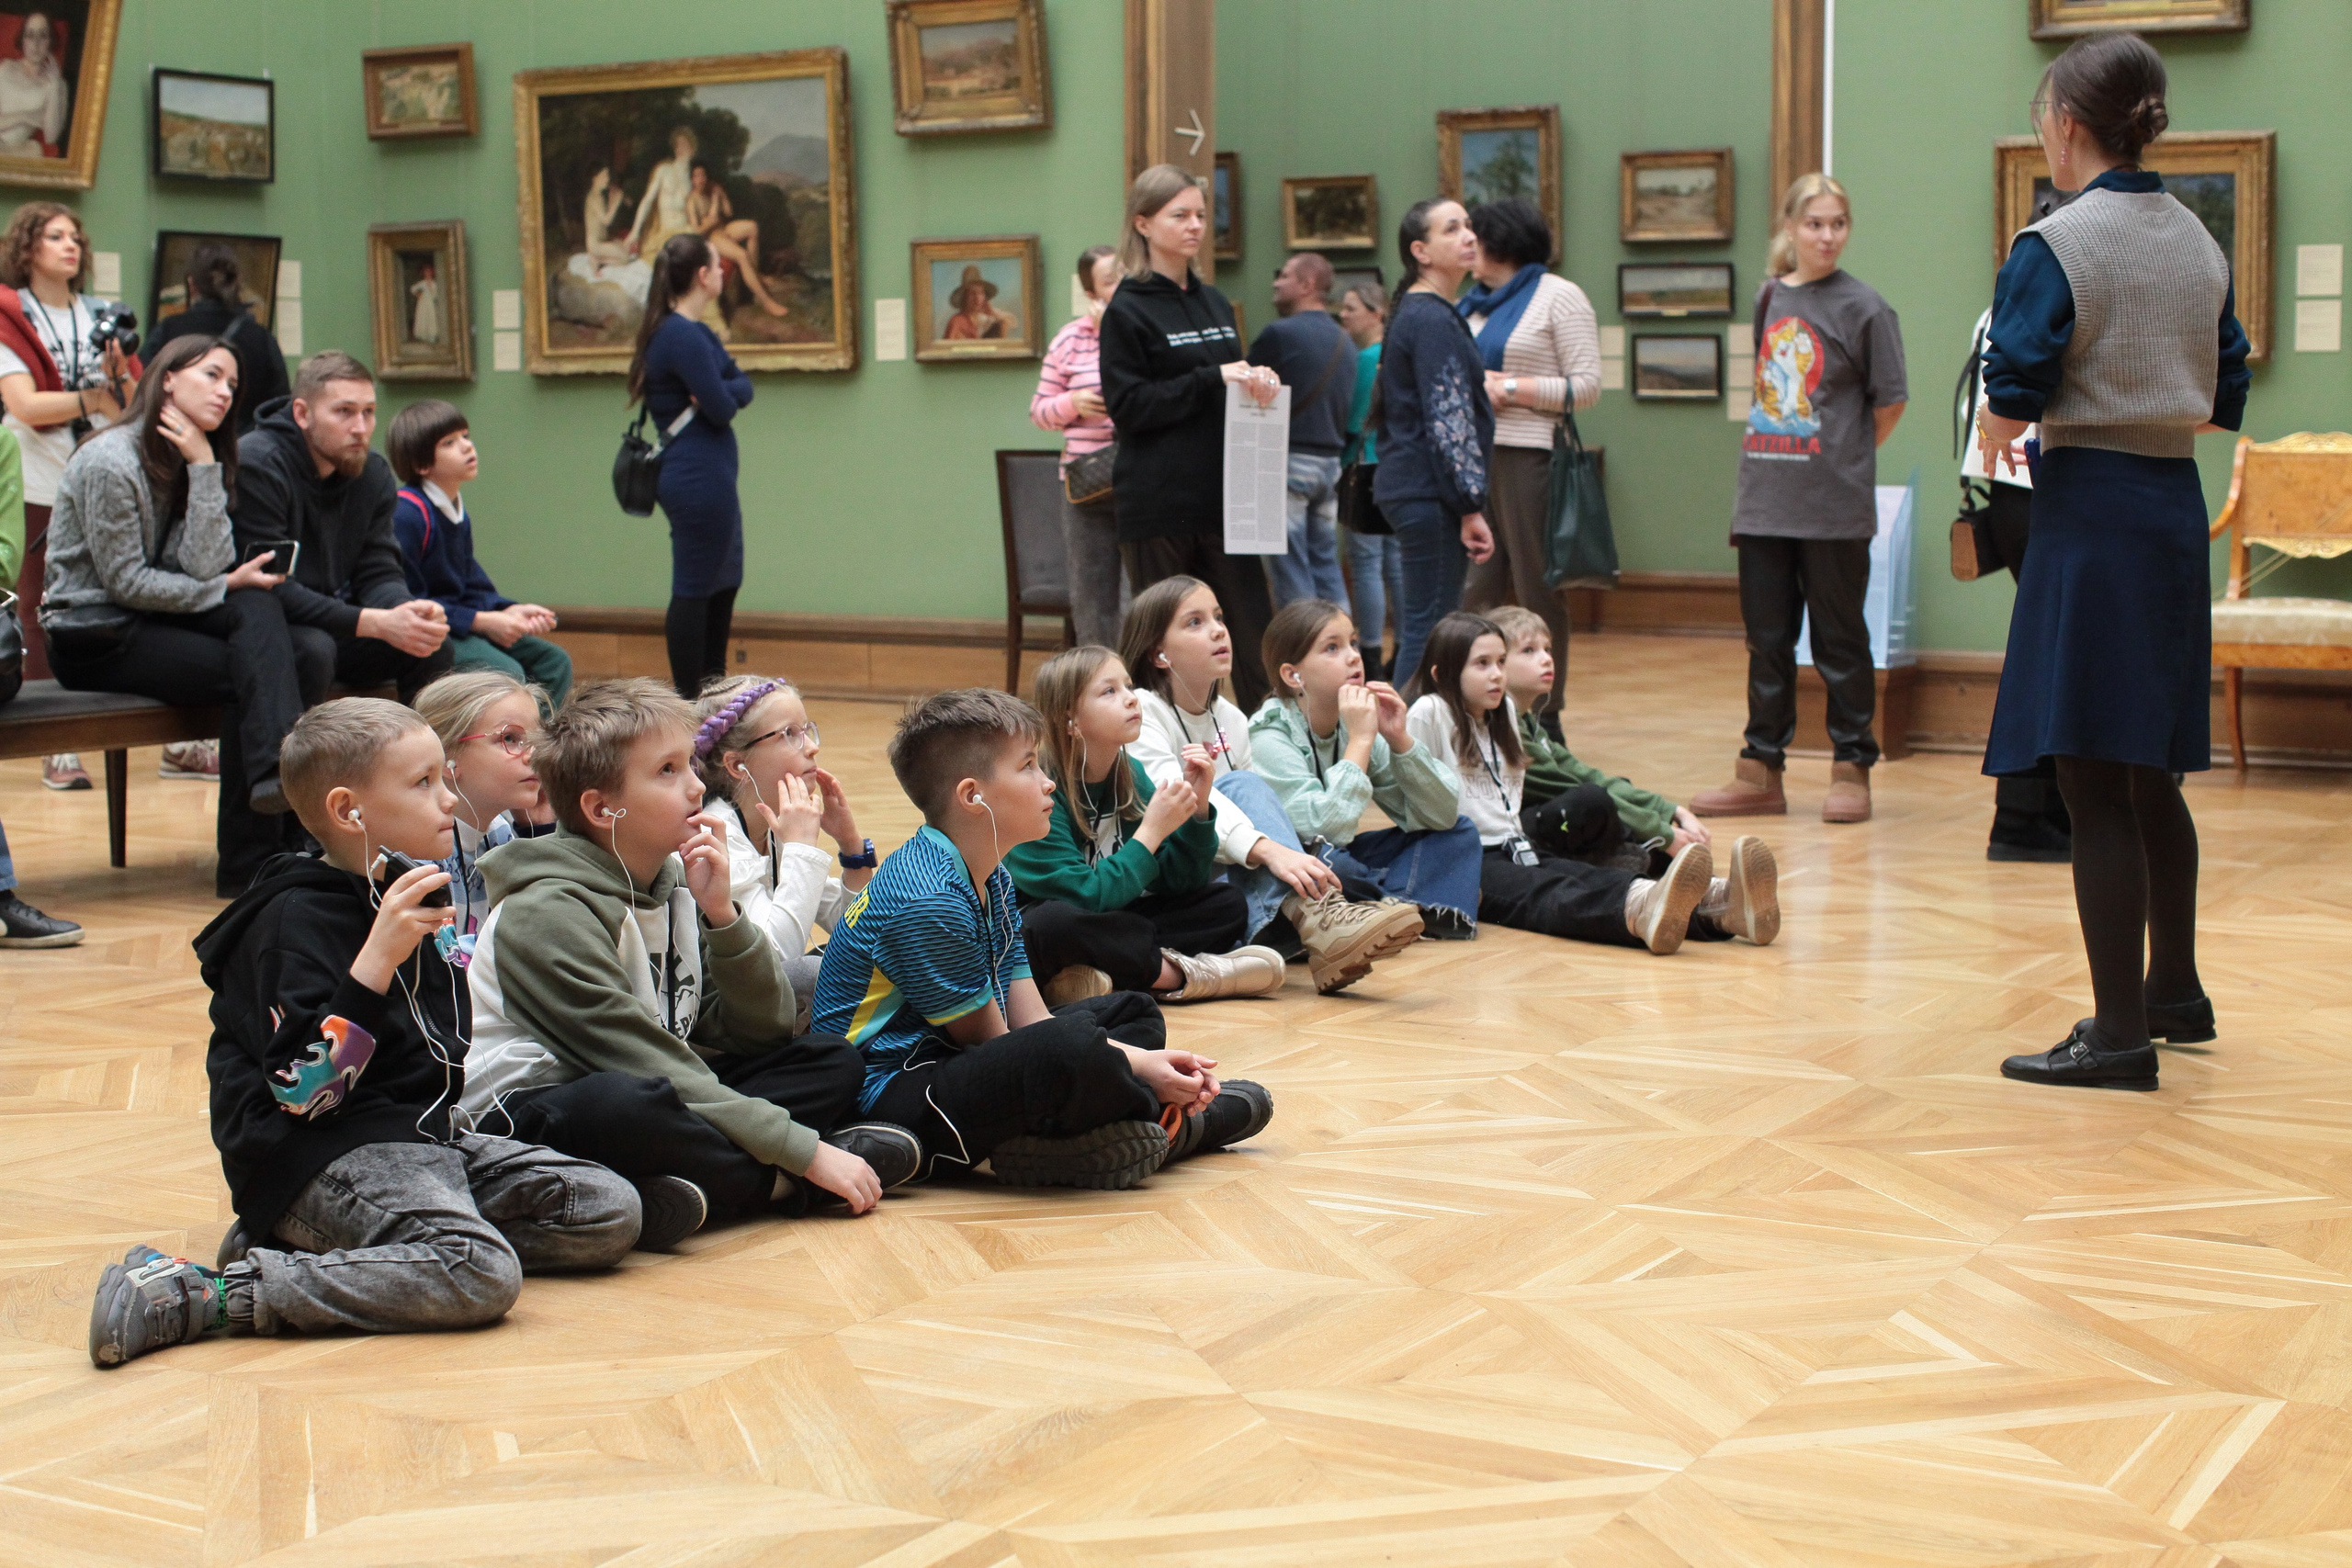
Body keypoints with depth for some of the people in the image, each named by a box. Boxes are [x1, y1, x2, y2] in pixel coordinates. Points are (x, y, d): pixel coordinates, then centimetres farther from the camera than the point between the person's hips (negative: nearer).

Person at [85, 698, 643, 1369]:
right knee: (479, 1274, -32)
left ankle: (338, 1243, -3)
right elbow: (306, 1090, -23)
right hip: (325, 1157, -9)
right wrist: (378, 958, -27)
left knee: (611, 1214, -4)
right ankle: (205, 1295, -24)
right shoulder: (295, 921, -12)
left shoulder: (399, 898, 15)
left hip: (418, 1136, 9)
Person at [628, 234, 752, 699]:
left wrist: (721, 392, -12)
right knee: (694, 589, -3)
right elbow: (722, 409, -20)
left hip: (709, 478, 11)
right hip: (699, 479, -11)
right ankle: (687, 700, 4)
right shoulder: (683, 336, -17)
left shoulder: (693, 331, 15)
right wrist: (722, 395, 1)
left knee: (723, 585, 17)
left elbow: (743, 389, 8)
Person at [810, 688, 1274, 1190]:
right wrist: (1138, 1068, -16)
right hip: (891, 1089, -11)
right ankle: (1175, 1126, -5)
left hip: (954, 1064, 11)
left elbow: (1029, 1018, 6)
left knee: (1134, 1014, 22)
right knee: (1074, 1045, -35)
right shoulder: (928, 903, -21)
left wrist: (1145, 1061, -8)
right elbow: (993, 1044, -16)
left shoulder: (992, 880, 11)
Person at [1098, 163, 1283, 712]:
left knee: (1256, 634, 0)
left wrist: (1257, 381, -1)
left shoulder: (1214, 303, 15)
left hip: (1222, 496, 5)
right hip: (1158, 503, -5)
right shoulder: (1128, 310, -3)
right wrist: (1213, 379, -17)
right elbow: (1128, 406, -11)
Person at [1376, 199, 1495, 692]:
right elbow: (1448, 422, -18)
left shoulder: (1418, 314, 18)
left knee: (1420, 626, 12)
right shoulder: (1433, 321, -13)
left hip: (1411, 489, 10)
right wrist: (1471, 507, -19)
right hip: (1430, 496, -10)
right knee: (1430, 630, -8)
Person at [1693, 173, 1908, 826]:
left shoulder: (1863, 307, -5)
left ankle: (1851, 770, 12)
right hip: (1763, 502, 5)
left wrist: (1843, 460, 6)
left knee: (1838, 639, 3)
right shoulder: (1768, 297, 10)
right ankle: (1760, 773, 17)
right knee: (1767, 638, 10)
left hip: (1834, 506, -5)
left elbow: (1889, 402, -1)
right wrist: (1765, 468, 10)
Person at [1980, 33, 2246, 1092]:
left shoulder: (2055, 247, -12)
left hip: (2090, 513, -8)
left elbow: (2010, 407, -16)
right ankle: (2174, 990, 31)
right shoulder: (2200, 244, 10)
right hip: (2176, 506, 8)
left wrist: (1996, 429, 5)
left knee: (2093, 782, -5)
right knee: (2151, 771, 19)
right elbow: (2223, 403, 14)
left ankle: (2120, 1035, -3)